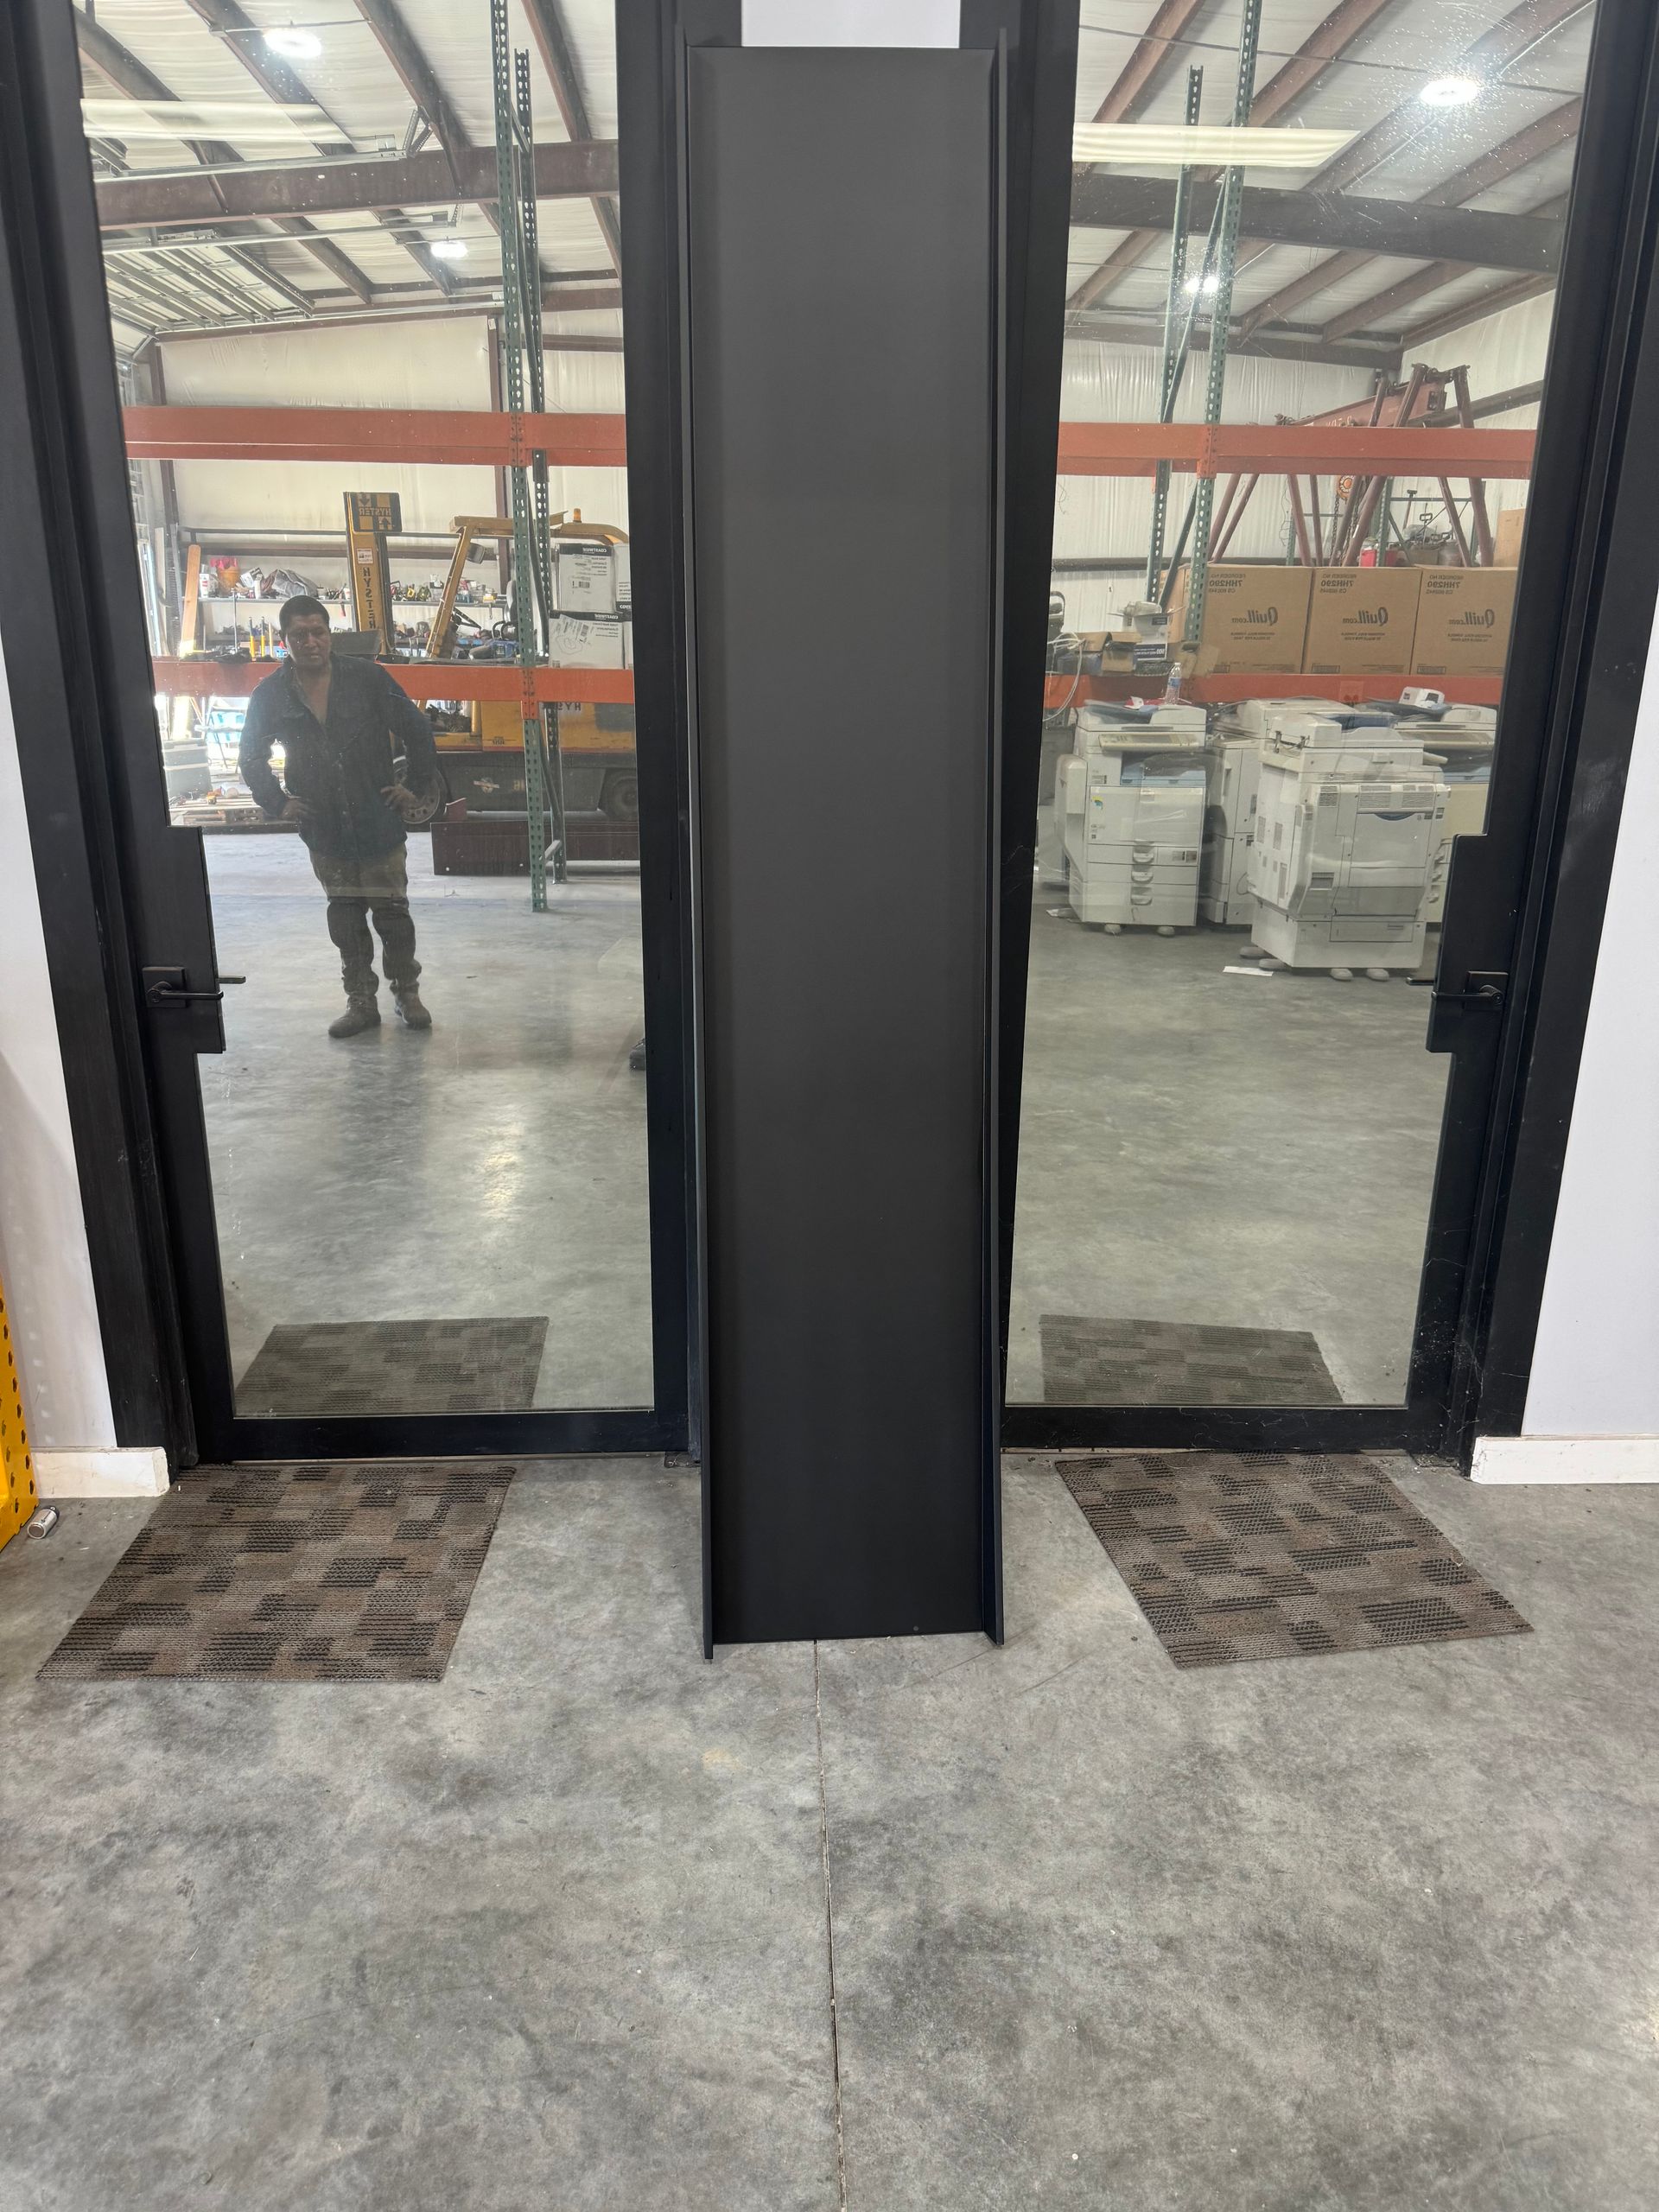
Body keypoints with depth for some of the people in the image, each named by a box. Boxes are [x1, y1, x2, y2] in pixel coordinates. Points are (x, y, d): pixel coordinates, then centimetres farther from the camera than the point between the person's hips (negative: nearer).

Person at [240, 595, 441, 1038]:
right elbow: (252, 758, 13)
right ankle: (361, 1002, 19)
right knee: (345, 918, 9)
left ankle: (407, 992, 21)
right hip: (324, 831, 2)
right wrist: (278, 803, 3)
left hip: (379, 823, -2)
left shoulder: (368, 678, -4)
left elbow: (417, 730, 2)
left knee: (392, 912, 5)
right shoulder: (271, 695, 1)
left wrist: (416, 787, -2)